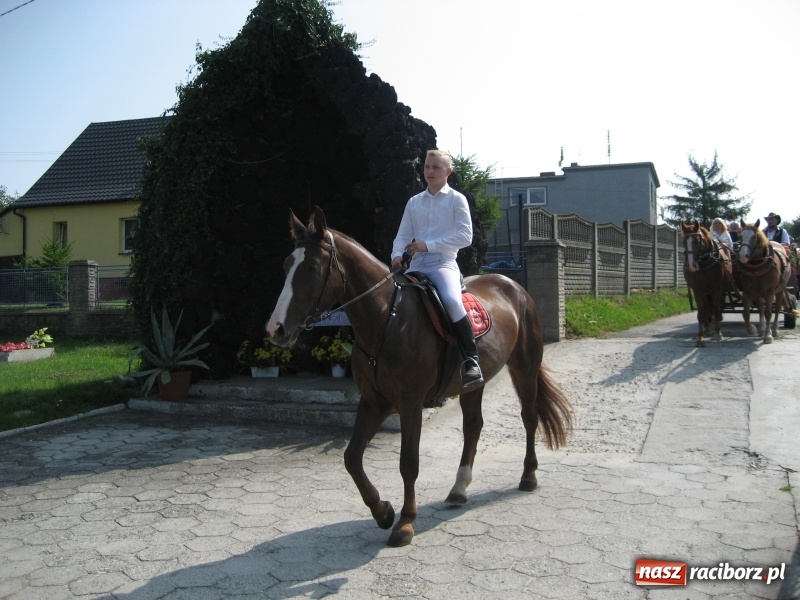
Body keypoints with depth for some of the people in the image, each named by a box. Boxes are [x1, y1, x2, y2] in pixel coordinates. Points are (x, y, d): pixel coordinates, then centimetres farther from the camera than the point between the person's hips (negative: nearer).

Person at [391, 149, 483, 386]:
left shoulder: (456, 199, 4)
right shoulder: (414, 202, 17)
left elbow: (465, 236, -7)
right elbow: (403, 235, 12)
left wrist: (428, 245, -14)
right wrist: (397, 255, -11)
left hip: (443, 263, -6)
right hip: (416, 265, 6)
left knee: (451, 301, -33)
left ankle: (472, 360, -26)